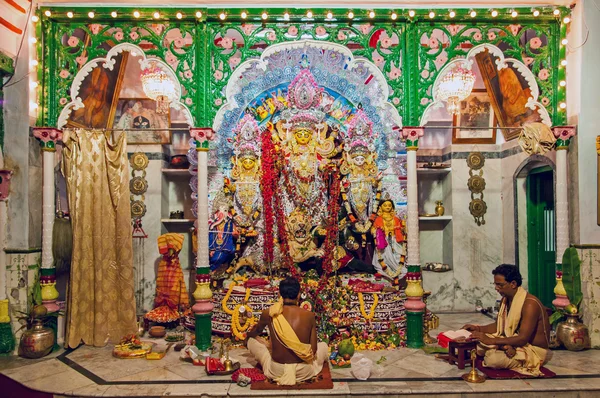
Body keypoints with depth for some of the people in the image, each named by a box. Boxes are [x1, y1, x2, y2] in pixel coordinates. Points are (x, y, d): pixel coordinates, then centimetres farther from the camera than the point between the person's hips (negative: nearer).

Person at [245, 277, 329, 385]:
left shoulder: (268, 314, -11)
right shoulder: (309, 316, -14)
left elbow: (256, 332, 12)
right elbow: (313, 350, -6)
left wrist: (247, 337, 37)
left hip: (276, 371, 0)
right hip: (303, 372, 0)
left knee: (251, 341, 22)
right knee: (323, 345, 28)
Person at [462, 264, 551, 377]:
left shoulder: (530, 304, -25)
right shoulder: (505, 299, 3)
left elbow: (522, 339, -30)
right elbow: (499, 325, 13)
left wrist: (490, 340, -34)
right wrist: (478, 328, -5)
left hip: (534, 350, -8)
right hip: (514, 341, 8)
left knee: (493, 359, -30)